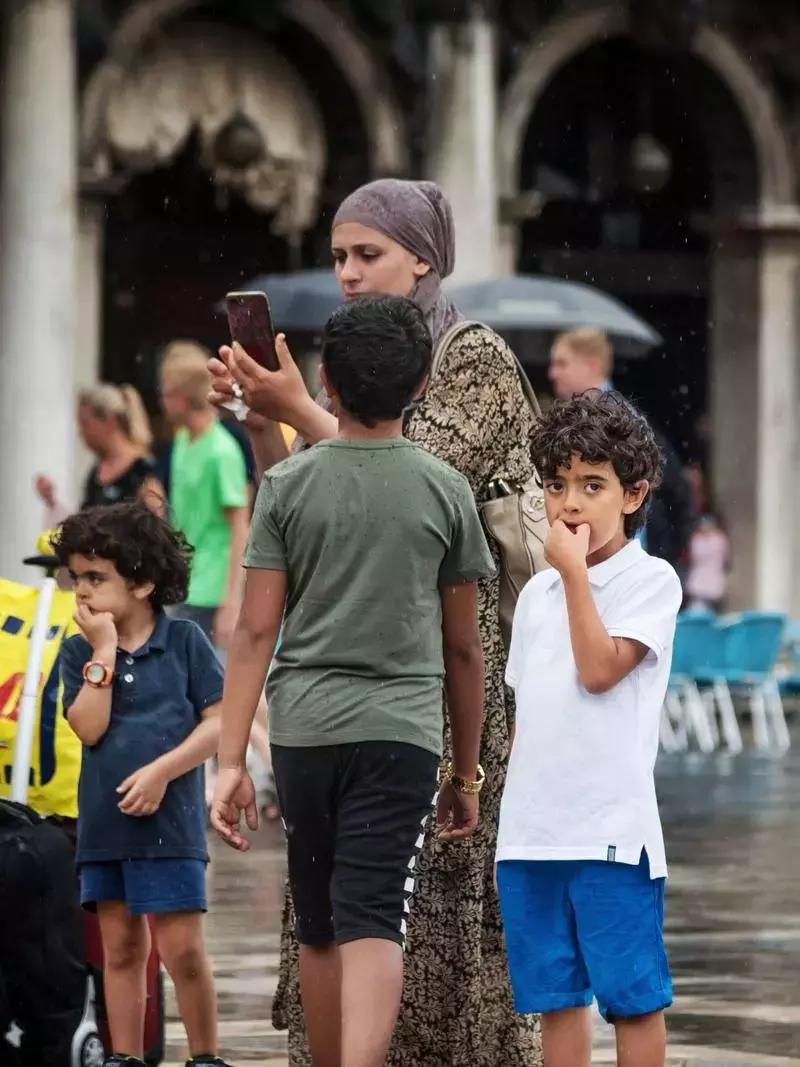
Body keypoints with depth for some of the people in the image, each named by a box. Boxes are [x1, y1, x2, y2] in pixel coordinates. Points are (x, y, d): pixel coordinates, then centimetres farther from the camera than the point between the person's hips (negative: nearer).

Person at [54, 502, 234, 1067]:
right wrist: (104, 653, -12)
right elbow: (89, 728, -8)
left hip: (169, 821, -4)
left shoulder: (185, 640, -3)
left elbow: (218, 722, -5)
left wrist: (162, 771, -16)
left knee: (182, 947, -5)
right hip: (103, 824, 4)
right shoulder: (80, 652, 4)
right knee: (120, 947, 10)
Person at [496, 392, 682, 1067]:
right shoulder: (538, 593, 16)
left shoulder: (651, 580, -3)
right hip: (531, 830, 6)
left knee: (633, 995, -2)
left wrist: (575, 571, -11)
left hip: (613, 828, -6)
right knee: (556, 996, 9)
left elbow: (599, 669, -15)